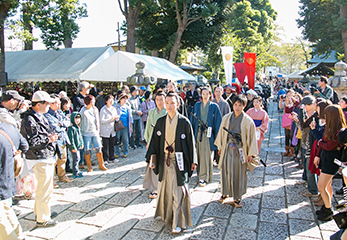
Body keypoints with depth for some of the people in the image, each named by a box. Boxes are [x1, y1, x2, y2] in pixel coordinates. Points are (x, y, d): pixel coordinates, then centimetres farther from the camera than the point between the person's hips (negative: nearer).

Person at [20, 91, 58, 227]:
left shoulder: (41, 117, 14)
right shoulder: (29, 120, -19)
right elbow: (30, 142, -25)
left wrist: (51, 136, 8)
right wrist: (48, 140, -18)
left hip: (48, 158, 11)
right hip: (40, 160, -11)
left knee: (44, 187, 23)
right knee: (44, 190, -2)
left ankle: (39, 212, 40)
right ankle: (42, 219, 12)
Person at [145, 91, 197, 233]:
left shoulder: (184, 122, -6)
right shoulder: (160, 121, 4)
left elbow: (190, 142, -2)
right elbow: (155, 140, 8)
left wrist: (192, 161, -1)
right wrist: (152, 156, 0)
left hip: (179, 161, -3)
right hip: (164, 161, 4)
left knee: (178, 191, 2)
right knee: (165, 189, 16)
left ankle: (178, 222, 15)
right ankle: (166, 214, 38)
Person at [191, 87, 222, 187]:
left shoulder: (214, 107, 0)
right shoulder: (197, 105, 9)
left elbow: (218, 122, -1)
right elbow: (192, 120, 12)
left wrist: (217, 136, -6)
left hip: (208, 134, -3)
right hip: (198, 133, 3)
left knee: (206, 155, -2)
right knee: (199, 155, 7)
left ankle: (203, 177, 7)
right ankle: (201, 174, 24)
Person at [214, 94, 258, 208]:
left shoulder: (248, 121, -6)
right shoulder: (226, 118, 2)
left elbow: (251, 137, -5)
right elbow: (222, 133, 11)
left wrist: (251, 154, -7)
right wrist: (220, 147, 13)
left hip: (240, 150, -2)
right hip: (227, 148, 2)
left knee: (239, 173, 6)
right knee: (226, 171, 9)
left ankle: (237, 197, 21)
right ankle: (225, 193, 29)